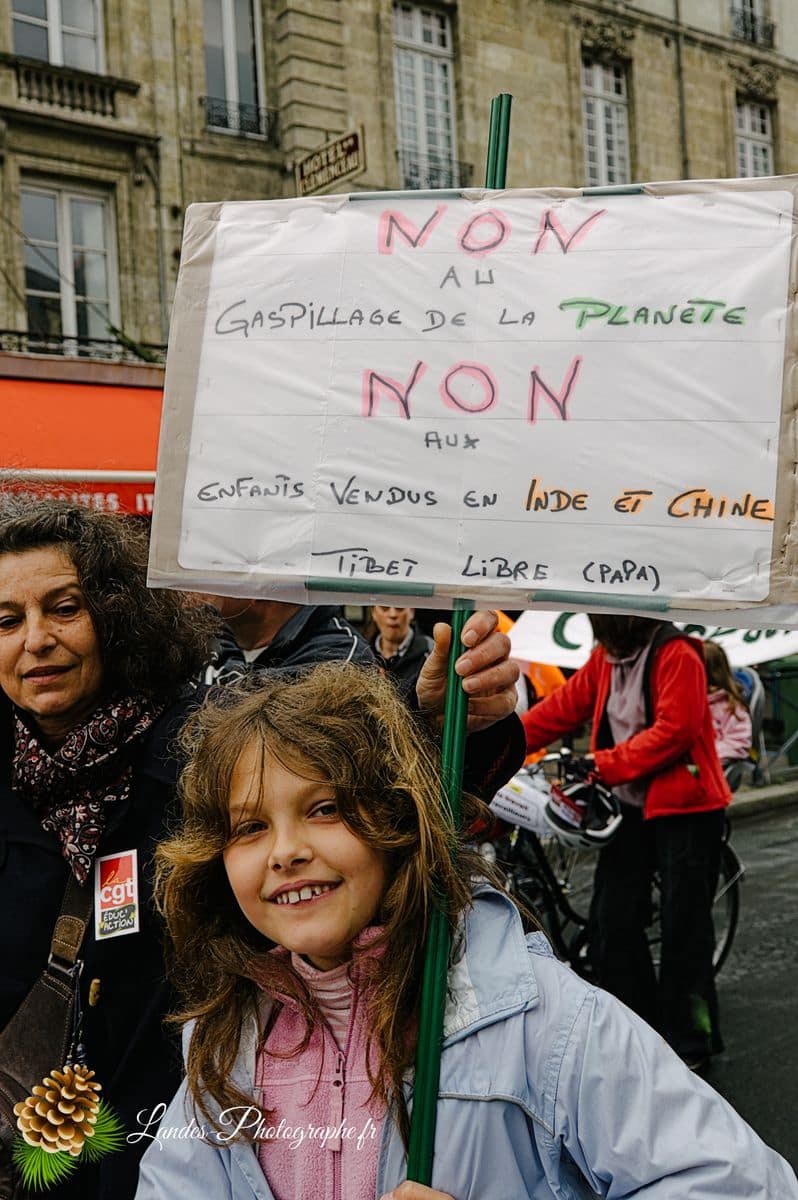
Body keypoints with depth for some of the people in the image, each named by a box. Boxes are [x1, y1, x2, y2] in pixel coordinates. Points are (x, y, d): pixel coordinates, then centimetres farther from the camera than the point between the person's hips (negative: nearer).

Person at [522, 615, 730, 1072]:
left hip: (684, 809, -7)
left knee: (683, 929, 1)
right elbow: (562, 708, 8)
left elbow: (674, 730, -22)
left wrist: (603, 764, -21)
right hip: (631, 807, 8)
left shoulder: (677, 656, -15)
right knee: (612, 922, 8)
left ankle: (689, 1043, 15)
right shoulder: (608, 657, 7)